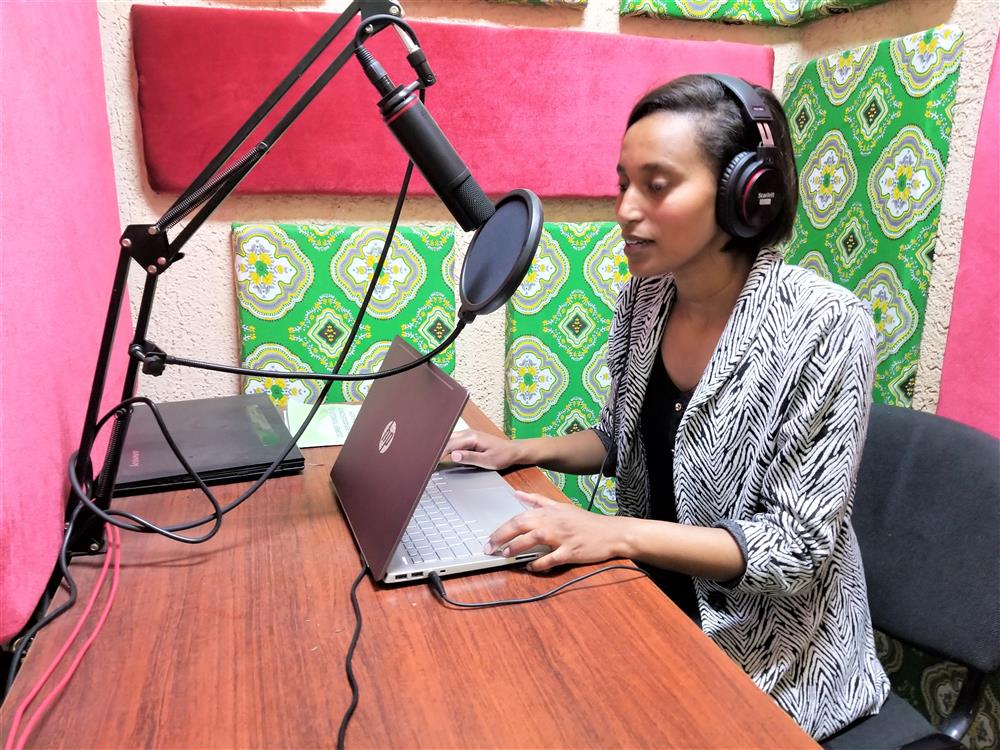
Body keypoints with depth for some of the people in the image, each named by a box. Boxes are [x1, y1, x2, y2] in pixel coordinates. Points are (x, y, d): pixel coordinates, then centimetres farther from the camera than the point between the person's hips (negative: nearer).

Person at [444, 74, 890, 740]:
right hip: (652, 599, 5)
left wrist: (617, 534, -29)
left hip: (766, 656, -5)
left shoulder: (824, 327, -23)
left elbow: (800, 545, -20)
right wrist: (527, 451, -6)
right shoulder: (645, 296, -5)